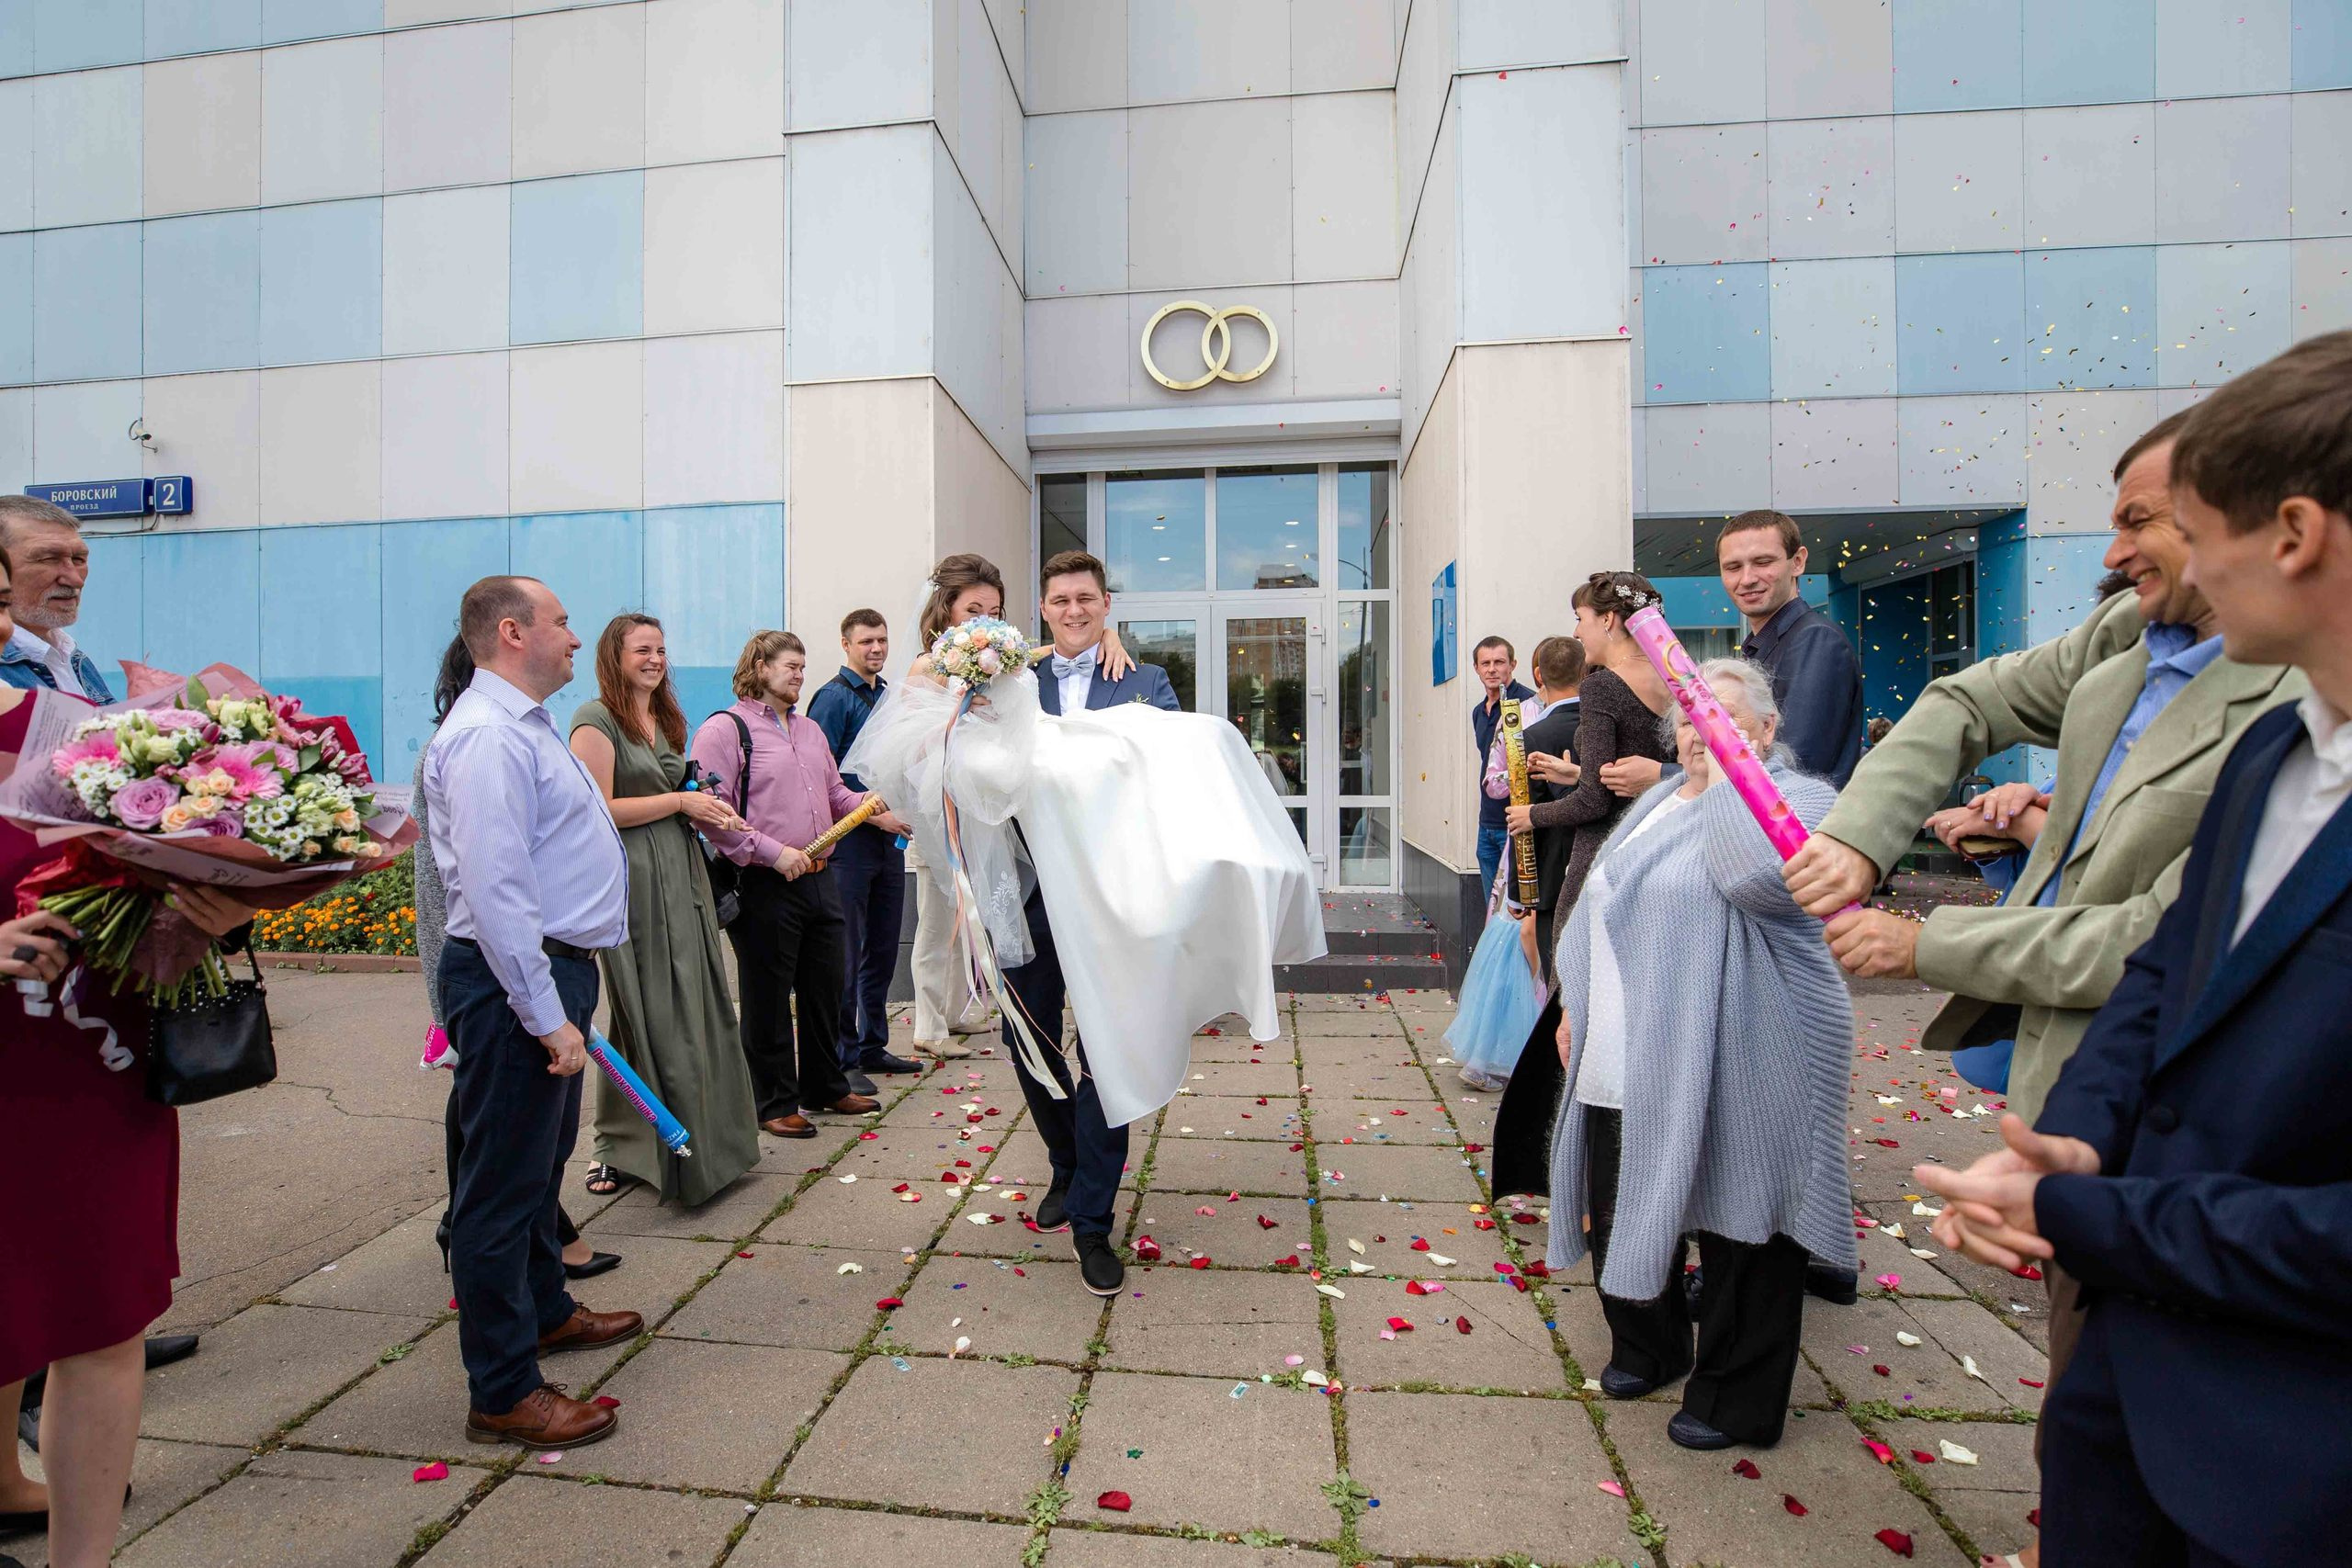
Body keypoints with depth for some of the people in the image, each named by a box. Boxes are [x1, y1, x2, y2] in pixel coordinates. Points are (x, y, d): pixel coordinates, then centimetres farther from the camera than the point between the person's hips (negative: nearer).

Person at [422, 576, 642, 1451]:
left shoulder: (522, 724, 15)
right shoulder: (488, 734, -18)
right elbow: (495, 891, -25)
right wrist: (546, 1015, -23)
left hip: (553, 968, 11)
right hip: (516, 982, -11)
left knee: (542, 1162, 24)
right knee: (504, 1181, 1)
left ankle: (544, 1310, 43)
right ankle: (503, 1394, 15)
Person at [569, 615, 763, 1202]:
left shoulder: (664, 720, 18)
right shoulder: (596, 718, -7)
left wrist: (707, 814, 8)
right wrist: (680, 802, -13)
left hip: (682, 876, 8)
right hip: (631, 882, -7)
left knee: (696, 1010, 10)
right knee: (649, 1018, -1)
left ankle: (705, 1138, 22)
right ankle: (623, 1149, 16)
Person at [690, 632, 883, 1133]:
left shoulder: (809, 729, 17)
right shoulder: (724, 729, -8)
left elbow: (835, 794, 21)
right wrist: (773, 852, -19)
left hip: (818, 880, 8)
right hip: (764, 886, -7)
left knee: (825, 990, 17)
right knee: (769, 1000, 6)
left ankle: (827, 1087, 33)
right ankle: (774, 1103, 22)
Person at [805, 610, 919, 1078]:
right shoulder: (834, 697, -8)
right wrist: (872, 812, -16)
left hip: (889, 838, 8)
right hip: (850, 842, -7)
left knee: (883, 950, 13)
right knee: (846, 954, -2)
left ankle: (873, 1047, 25)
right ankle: (843, 1057, 9)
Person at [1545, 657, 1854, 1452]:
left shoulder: (1798, 800, -9)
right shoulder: (1659, 800, 14)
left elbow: (1760, 878, -32)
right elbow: (1601, 906, 18)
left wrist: (1727, 778, -20)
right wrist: (1576, 1004, 14)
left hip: (1730, 1076, -7)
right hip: (1626, 1066, 8)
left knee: (1739, 1229, 9)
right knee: (1624, 1214, 19)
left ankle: (1738, 1402, 30)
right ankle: (1647, 1349, 42)